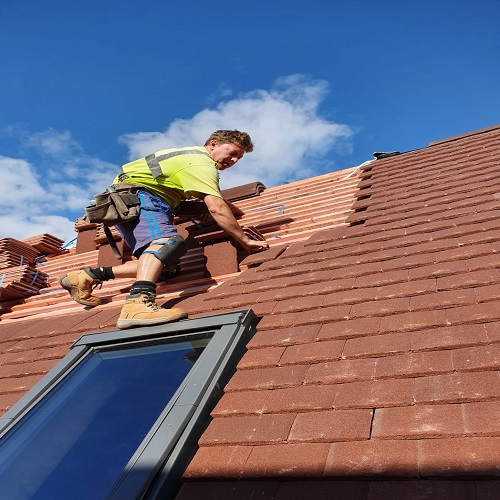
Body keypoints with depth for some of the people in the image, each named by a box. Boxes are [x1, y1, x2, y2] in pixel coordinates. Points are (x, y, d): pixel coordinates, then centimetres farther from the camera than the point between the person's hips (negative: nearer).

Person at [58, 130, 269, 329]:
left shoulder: (193, 155, 23)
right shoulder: (202, 162, -9)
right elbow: (216, 207, -20)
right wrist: (245, 241, -16)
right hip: (135, 193, -10)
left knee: (165, 262, -3)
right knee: (166, 240, -34)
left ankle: (89, 275, -3)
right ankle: (138, 304, -57)